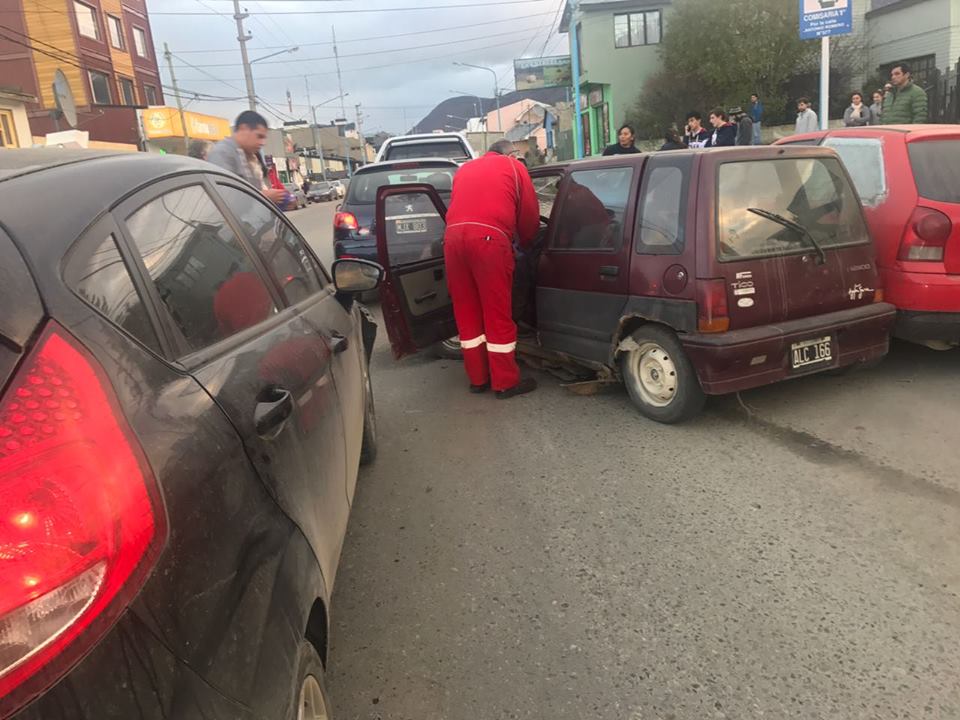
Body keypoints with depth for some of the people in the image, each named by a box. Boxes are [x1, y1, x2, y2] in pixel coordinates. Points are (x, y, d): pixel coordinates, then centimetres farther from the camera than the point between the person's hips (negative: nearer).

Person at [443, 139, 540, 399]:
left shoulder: (465, 168, 32)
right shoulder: (514, 167, 19)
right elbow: (529, 213, 19)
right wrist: (526, 244, 36)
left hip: (453, 236, 5)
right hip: (488, 238, -4)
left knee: (467, 312, 12)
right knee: (498, 314, 3)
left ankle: (478, 379, 22)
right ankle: (506, 382, 10)